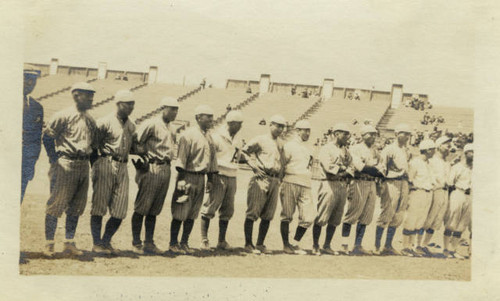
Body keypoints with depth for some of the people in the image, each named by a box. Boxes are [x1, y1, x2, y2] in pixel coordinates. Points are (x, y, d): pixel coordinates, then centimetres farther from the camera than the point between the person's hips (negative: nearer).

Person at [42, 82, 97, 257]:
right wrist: (55, 159, -9)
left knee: (77, 207, 9)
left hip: (83, 167, 7)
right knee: (56, 204, -5)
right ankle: (49, 243, 2)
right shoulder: (64, 116, -6)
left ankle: (69, 243, 17)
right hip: (65, 166, -7)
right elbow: (47, 136, -6)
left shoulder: (90, 120, 16)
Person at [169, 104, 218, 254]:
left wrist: (210, 179, 16)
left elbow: (212, 159, 20)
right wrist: (181, 179, -16)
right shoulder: (189, 135, -9)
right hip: (188, 176, -7)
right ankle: (173, 243, 6)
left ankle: (184, 243, 17)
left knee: (192, 214, 9)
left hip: (201, 178, 7)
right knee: (180, 213, -3)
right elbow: (181, 158, -12)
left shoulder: (209, 137, 14)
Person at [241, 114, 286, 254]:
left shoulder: (280, 143, 17)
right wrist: (255, 167, -8)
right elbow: (245, 151, -2)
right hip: (261, 179, -6)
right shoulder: (260, 140, -2)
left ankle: (260, 244, 13)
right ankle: (248, 244, -1)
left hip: (274, 181, 6)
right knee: (253, 212, -5)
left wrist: (280, 178, 16)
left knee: (268, 215, 6)